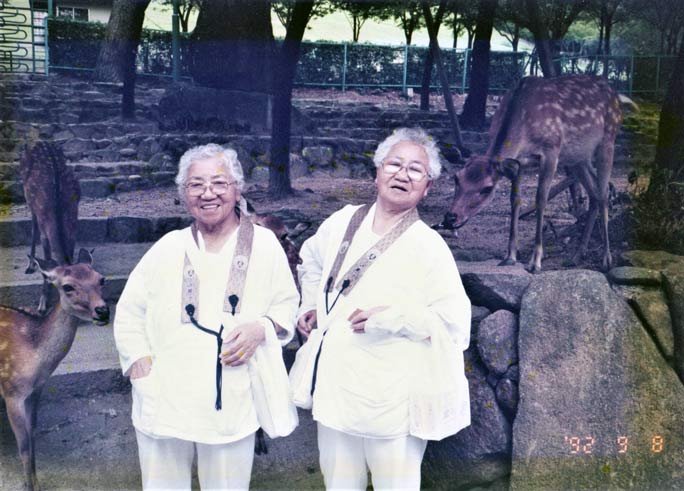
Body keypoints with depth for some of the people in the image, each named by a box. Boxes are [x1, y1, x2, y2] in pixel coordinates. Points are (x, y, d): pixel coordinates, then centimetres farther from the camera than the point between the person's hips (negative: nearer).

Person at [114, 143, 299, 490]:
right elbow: (128, 314, 9)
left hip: (232, 406, -1)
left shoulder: (263, 244, 1)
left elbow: (287, 304, 8)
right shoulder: (168, 247, 3)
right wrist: (143, 370, -2)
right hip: (163, 404, 1)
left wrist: (260, 328, -12)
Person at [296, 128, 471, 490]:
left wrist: (392, 317, -20)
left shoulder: (428, 246, -11)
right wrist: (310, 305, 16)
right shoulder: (342, 223, 5)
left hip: (393, 402, -5)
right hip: (336, 388, 5)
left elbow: (454, 321, -12)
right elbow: (311, 259, 27)